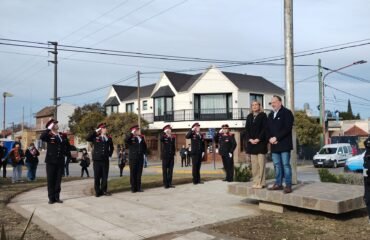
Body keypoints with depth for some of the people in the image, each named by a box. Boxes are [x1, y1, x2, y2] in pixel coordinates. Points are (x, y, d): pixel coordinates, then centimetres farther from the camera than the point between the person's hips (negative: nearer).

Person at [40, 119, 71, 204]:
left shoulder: (62, 135, 9)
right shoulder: (49, 135, -3)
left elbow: (67, 147, 16)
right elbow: (42, 137, -25)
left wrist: (69, 156, 12)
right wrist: (49, 128, -22)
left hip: (60, 162, 3)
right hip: (51, 161, -3)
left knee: (58, 181, 8)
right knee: (51, 180, 3)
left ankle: (57, 197, 16)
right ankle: (51, 198, 12)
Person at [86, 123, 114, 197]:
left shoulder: (109, 138, 10)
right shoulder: (95, 137, 2)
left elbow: (111, 147, 24)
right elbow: (87, 138, -15)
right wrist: (95, 132, -14)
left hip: (105, 160, 3)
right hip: (97, 160, -2)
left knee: (105, 176, 4)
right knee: (97, 176, 2)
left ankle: (104, 190, 15)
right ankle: (97, 191, 10)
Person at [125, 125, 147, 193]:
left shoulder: (142, 137, 13)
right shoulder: (130, 138, -3)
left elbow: (144, 146, 22)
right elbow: (126, 140, -25)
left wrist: (145, 153, 13)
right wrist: (132, 133, -20)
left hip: (140, 158, 4)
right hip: (133, 158, -4)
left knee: (139, 173, 7)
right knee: (133, 173, 1)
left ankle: (138, 187, 14)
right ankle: (133, 188, 8)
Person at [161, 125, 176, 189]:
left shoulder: (173, 137, 10)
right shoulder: (164, 137, -5)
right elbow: (161, 139, -29)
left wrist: (174, 153, 11)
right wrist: (164, 132, -25)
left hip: (171, 156, 5)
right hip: (165, 156, -5)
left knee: (170, 170, 9)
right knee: (165, 170, 1)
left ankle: (169, 183, 16)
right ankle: (165, 184, 5)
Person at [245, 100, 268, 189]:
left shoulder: (263, 115, 2)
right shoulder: (249, 116, 15)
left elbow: (264, 129, -6)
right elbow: (247, 129, 10)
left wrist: (258, 139, -15)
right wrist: (250, 139, -5)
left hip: (261, 142, -4)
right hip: (251, 142, 5)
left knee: (261, 163, -6)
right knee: (254, 164, 5)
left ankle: (261, 182, -2)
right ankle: (255, 182, 9)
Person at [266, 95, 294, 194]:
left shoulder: (286, 113, -2)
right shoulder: (270, 115, 19)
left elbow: (287, 128, -13)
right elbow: (267, 129, 17)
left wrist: (276, 138, -16)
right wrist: (270, 138, -3)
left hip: (284, 144, -6)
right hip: (274, 145, 7)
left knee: (286, 164, -5)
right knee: (277, 165, 10)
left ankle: (288, 185, -1)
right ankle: (278, 184, 17)